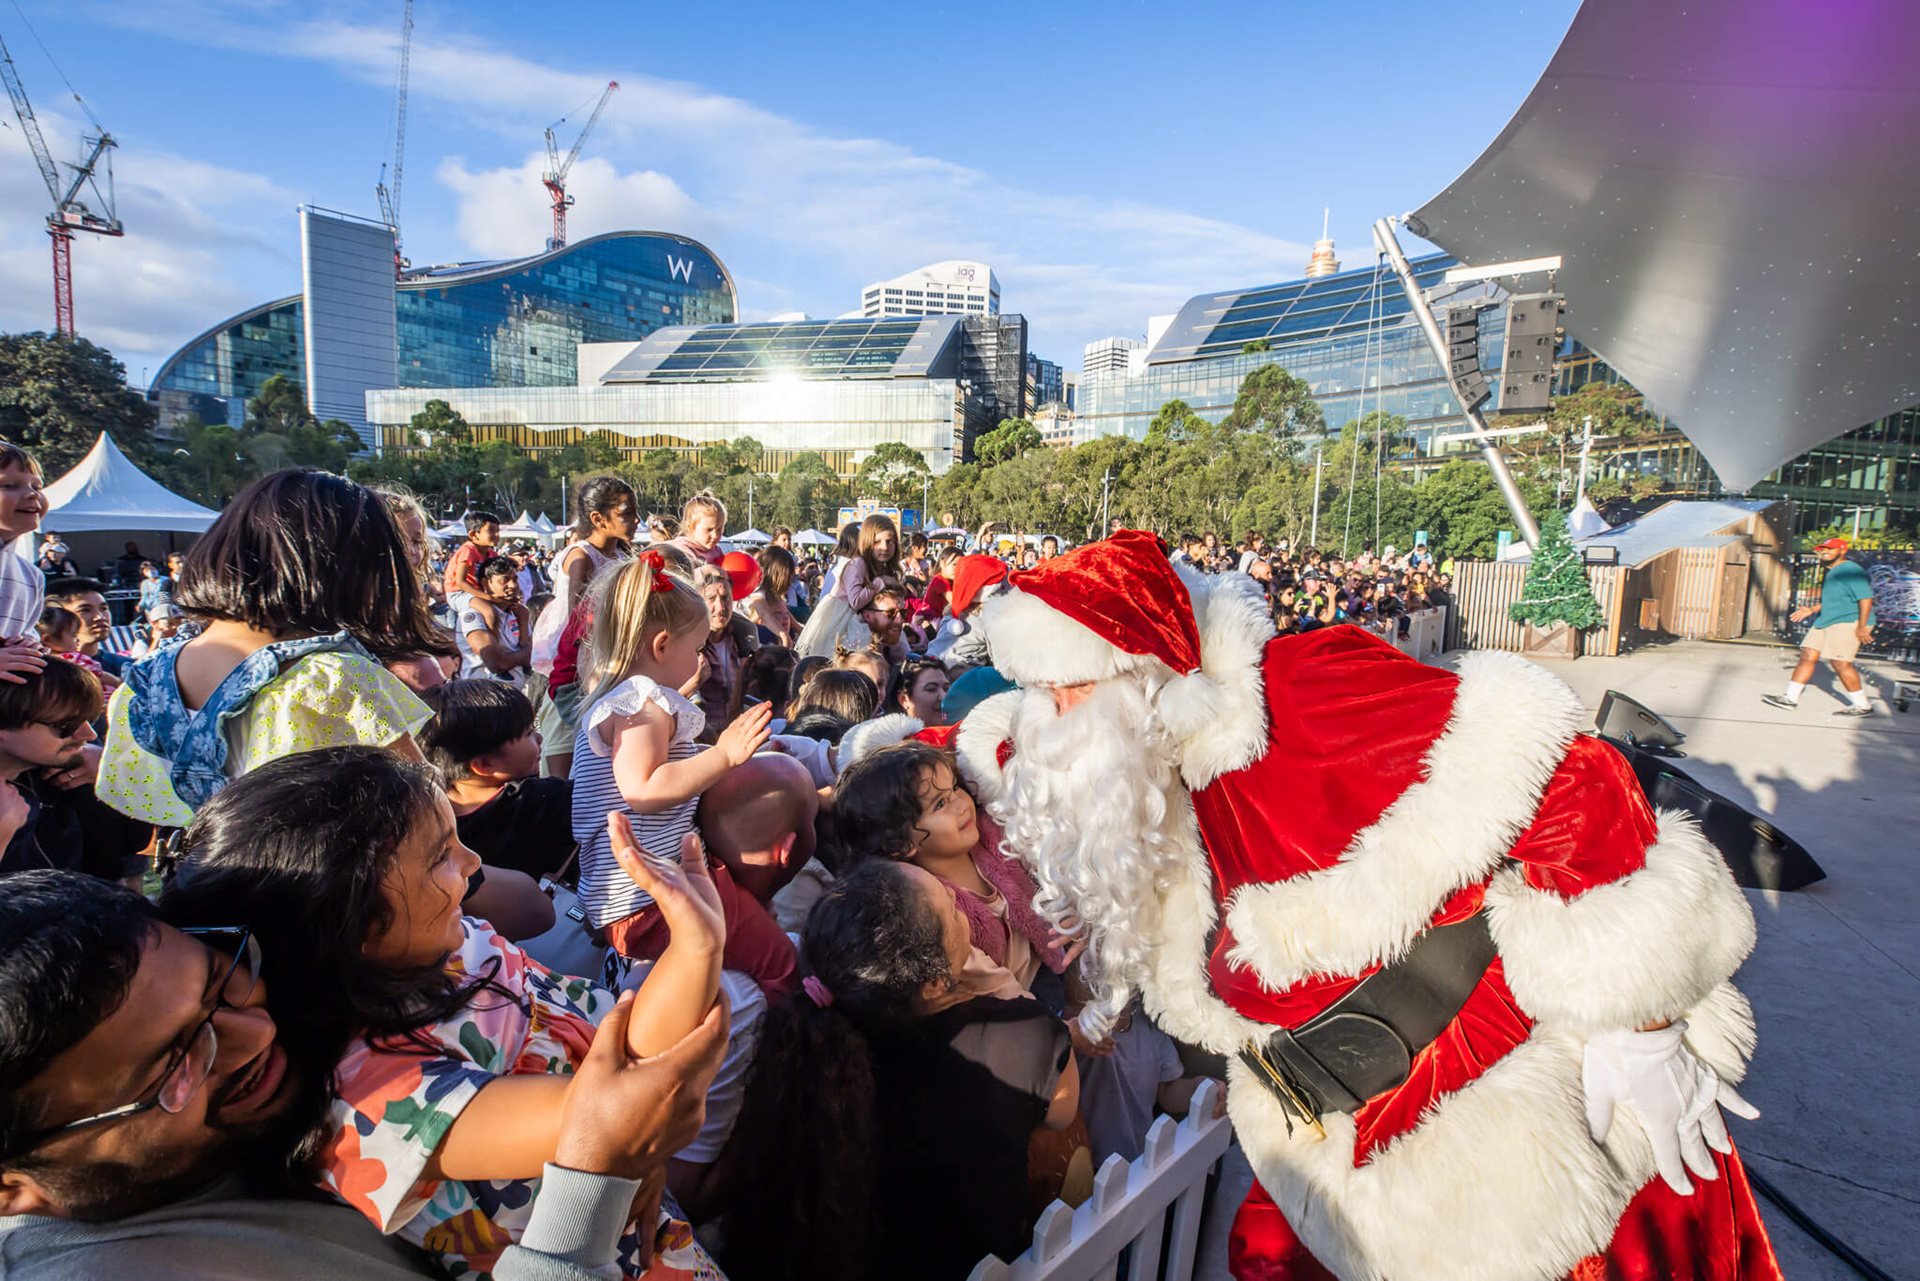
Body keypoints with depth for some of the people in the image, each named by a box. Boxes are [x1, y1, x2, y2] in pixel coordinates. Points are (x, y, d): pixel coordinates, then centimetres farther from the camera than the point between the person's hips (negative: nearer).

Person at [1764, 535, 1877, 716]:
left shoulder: (1851, 571, -13)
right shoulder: (1830, 572, 18)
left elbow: (1866, 599, -19)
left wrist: (1862, 627, -23)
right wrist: (1811, 610, 18)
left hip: (1848, 622, -10)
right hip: (1826, 621, 10)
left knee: (1840, 662, -12)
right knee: (1808, 654, 5)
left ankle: (1862, 706, -1)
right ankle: (1791, 698, 7)